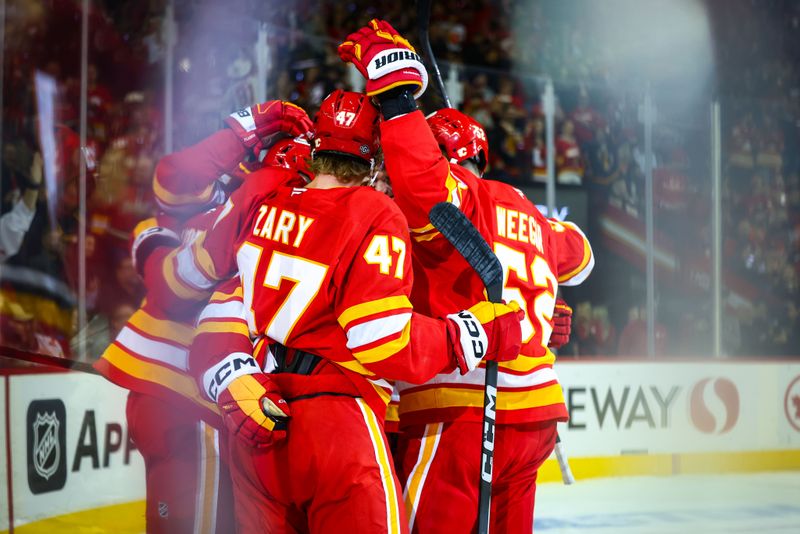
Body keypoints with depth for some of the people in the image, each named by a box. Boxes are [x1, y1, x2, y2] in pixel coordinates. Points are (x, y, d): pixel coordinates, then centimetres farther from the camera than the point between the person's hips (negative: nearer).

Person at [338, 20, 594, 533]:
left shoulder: (463, 197, -5)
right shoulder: (528, 216, 20)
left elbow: (421, 179, -28)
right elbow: (577, 255, 39)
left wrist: (396, 90, -22)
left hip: (462, 415, -9)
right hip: (534, 416, 9)